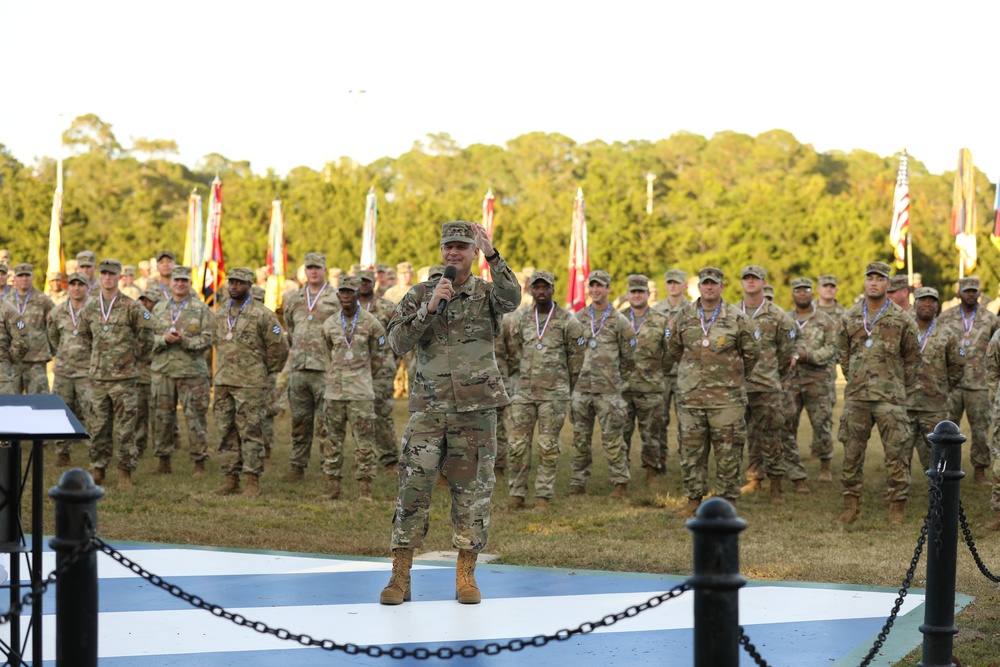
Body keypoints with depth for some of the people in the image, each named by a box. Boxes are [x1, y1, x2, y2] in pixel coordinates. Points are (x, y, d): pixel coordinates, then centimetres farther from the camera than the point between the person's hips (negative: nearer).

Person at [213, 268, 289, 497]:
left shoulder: (261, 315, -9)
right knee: (225, 431, 7)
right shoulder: (220, 314, 10)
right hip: (223, 382, 6)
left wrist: (266, 371, 4)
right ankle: (231, 479, 14)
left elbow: (279, 347, -4)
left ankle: (253, 482, -2)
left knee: (250, 432, -5)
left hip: (250, 384, -6)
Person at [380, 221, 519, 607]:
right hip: (429, 406, 1)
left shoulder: (487, 293, 3)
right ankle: (400, 577, 0)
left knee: (472, 491, 3)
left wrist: (491, 254, -33)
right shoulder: (420, 295, 8)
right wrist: (429, 308, -16)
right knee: (413, 487, -5)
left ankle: (466, 577, 11)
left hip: (476, 407, -1)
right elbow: (398, 343, -4)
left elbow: (512, 299, -22)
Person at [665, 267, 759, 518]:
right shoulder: (684, 317, 5)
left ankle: (728, 500, 9)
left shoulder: (737, 318, -1)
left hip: (726, 397, -2)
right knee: (691, 450, 6)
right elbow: (673, 349, 20)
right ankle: (694, 499, 15)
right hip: (690, 396, 2)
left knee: (728, 451, 1)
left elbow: (752, 351, 9)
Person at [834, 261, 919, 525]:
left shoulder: (902, 320, 0)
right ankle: (851, 507, 12)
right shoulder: (849, 318, 8)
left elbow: (912, 357, 11)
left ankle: (897, 509, 3)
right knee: (852, 453, 4)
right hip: (856, 398, 3)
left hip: (890, 399, -3)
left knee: (895, 454, -3)